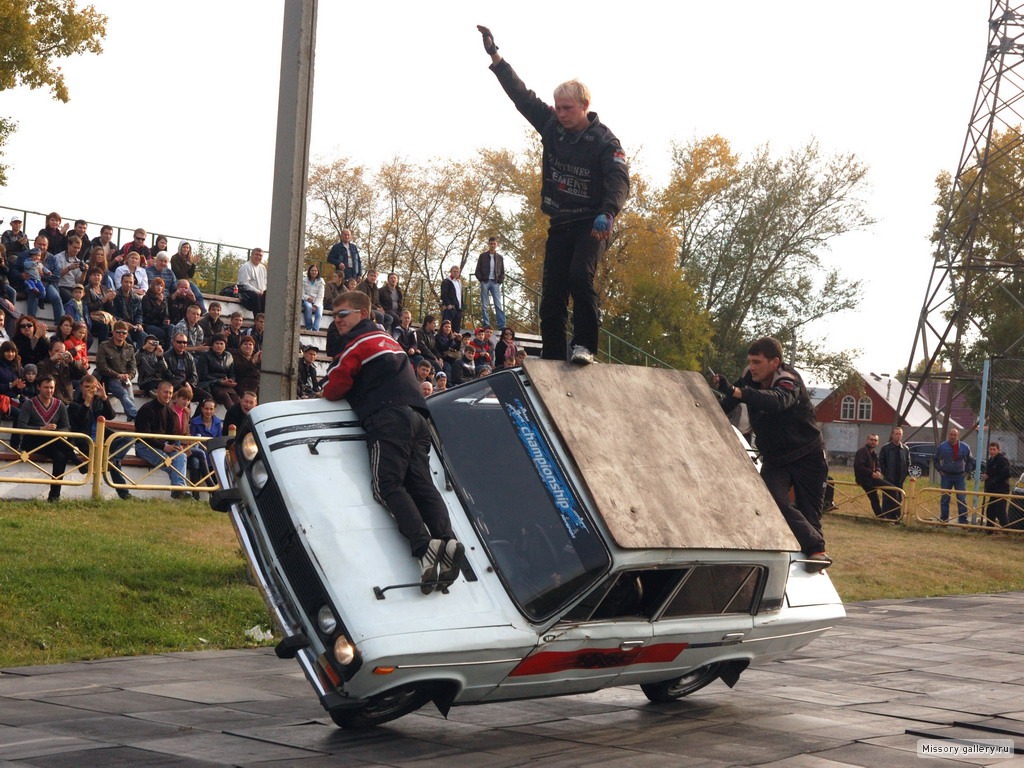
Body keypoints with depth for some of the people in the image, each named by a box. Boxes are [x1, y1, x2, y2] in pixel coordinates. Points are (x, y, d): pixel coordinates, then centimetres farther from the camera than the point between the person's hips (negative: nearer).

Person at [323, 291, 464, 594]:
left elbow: (335, 388, -1)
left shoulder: (358, 342, 3)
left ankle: (424, 546, -31)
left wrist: (327, 392, 22)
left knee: (387, 486, -14)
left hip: (388, 418, -8)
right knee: (422, 485, -1)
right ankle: (446, 539, -23)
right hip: (415, 416, 8)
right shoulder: (389, 340, 30)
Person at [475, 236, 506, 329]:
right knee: (484, 305, -2)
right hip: (485, 282, -1)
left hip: (495, 283, 1)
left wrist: (500, 281, 1)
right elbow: (478, 270, 6)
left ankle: (502, 326, -11)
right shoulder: (483, 256, 8)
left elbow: (502, 272, 16)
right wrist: (481, 279, -7)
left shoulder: (499, 257, 13)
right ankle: (486, 325, -1)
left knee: (498, 305, -7)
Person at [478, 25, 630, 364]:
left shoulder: (604, 141, -11)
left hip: (591, 224, -5)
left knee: (580, 276, -28)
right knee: (551, 295, 0)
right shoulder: (551, 125, 4)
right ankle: (552, 359, 3)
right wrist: (494, 56, 4)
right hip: (560, 223, 5)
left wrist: (608, 213, -43)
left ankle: (584, 345, -21)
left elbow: (619, 181, -24)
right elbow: (521, 94, 8)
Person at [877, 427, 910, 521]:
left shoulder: (905, 449, 8)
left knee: (898, 499, 5)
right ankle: (885, 517, 0)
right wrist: (885, 474, -7)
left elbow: (908, 463, 16)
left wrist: (906, 473, 3)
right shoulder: (885, 448, -2)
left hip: (900, 479, 3)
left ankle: (896, 516, 12)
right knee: (887, 499, -4)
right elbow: (881, 462, -1)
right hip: (888, 480, -3)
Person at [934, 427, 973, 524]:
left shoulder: (965, 447, 0)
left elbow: (970, 461, 15)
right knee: (944, 499, 3)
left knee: (962, 499, -2)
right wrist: (940, 470, 5)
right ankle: (943, 519, 11)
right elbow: (936, 460, 13)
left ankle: (963, 520, 2)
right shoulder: (942, 446, -2)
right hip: (946, 476, 0)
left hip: (960, 476, 0)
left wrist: (966, 471, 6)